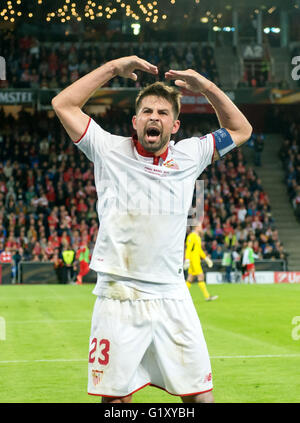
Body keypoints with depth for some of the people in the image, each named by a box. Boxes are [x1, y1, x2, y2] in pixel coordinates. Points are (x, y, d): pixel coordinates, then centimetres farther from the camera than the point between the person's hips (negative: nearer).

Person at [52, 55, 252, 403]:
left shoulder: (189, 155, 10)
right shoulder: (111, 151, 4)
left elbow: (240, 130, 21)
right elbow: (63, 104, 3)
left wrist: (206, 87, 9)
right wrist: (115, 68, 3)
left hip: (172, 300, 2)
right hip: (117, 298, -2)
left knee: (201, 396, 1)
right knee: (115, 398, 0)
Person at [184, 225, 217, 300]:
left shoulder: (198, 237, 20)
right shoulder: (192, 236, -11)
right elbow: (188, 249, -19)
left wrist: (207, 259, 22)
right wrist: (187, 261, -26)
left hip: (196, 261, 10)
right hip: (193, 261, -10)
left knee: (190, 279, 9)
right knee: (201, 276, -11)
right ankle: (207, 296, -12)